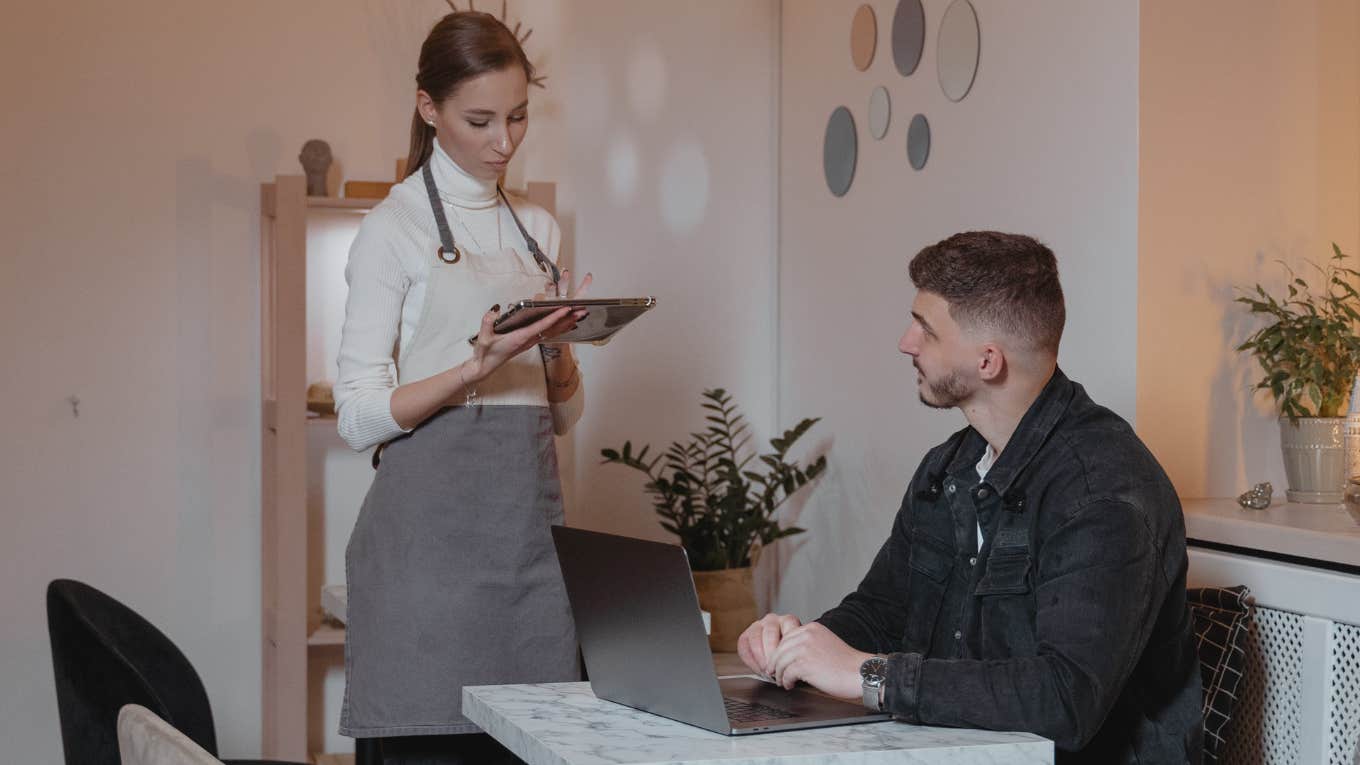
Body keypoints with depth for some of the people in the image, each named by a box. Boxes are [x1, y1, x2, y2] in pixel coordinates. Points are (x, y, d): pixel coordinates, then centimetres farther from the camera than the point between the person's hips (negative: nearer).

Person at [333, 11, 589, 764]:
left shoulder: (537, 229, 15)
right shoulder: (395, 228, -1)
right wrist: (478, 367, -19)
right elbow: (359, 415, -7)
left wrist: (559, 353, -4)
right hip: (436, 523, -5)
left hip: (528, 516, 5)